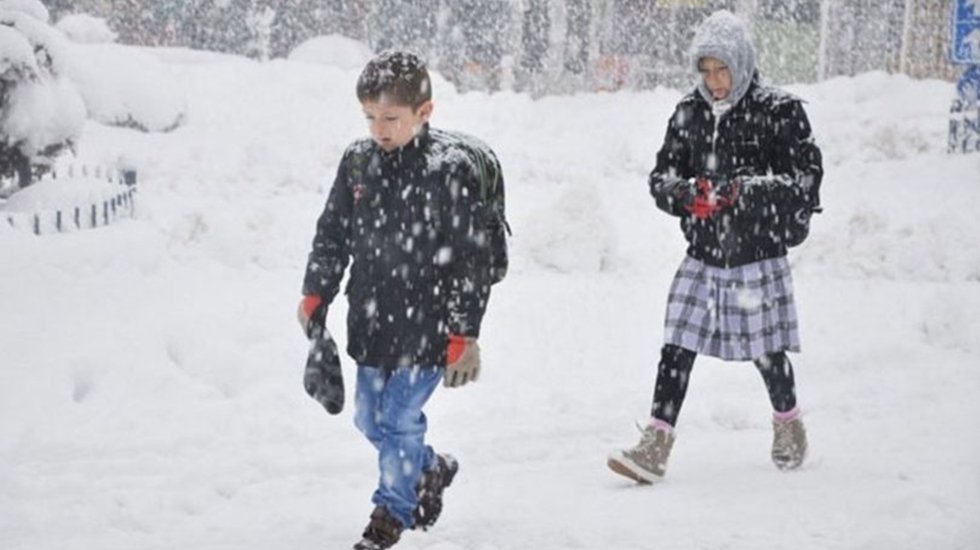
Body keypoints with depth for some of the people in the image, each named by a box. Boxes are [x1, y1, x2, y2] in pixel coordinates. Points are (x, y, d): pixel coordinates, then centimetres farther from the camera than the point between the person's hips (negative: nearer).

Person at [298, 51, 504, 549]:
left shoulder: (453, 169, -16)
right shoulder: (359, 162, 1)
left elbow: (472, 258, -14)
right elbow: (332, 234, 13)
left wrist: (464, 335, -14)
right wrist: (315, 295, 7)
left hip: (426, 325, -6)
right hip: (371, 320, 6)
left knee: (399, 419, -4)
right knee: (370, 418, 16)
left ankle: (392, 509, 17)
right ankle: (430, 470, 41)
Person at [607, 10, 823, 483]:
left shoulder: (779, 112, -8)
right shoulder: (688, 113, 5)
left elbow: (806, 179, -12)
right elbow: (660, 177, 8)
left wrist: (743, 191, -23)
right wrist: (687, 193, -16)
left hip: (759, 257, -3)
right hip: (702, 257, 3)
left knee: (766, 352, 8)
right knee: (676, 349, -4)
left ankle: (788, 423, 36)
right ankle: (655, 448, -4)